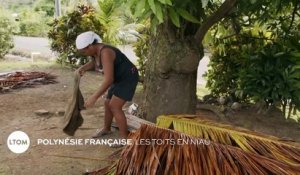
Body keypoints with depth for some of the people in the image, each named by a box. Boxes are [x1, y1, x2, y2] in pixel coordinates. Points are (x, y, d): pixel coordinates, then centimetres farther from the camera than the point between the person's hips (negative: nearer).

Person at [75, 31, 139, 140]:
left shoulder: (105, 53, -31)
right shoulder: (94, 50, -2)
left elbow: (108, 79, -37)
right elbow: (93, 62, 22)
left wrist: (94, 97, -36)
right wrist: (83, 68, 1)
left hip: (128, 78, -10)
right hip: (119, 79, 10)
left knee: (115, 107, -15)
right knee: (107, 104, 17)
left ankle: (124, 138, -6)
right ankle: (106, 129, 39)